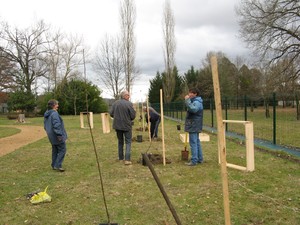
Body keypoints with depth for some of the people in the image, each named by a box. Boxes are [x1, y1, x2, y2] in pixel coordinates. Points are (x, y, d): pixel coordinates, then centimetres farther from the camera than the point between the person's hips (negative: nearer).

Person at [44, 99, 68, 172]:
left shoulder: (46, 115, 12)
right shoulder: (54, 113, -19)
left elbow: (45, 126, 21)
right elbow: (56, 125, -25)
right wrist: (59, 135, -23)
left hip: (52, 137, 9)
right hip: (57, 136, -9)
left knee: (55, 151, 17)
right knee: (62, 150, -1)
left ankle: (54, 165, 22)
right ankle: (58, 165, -4)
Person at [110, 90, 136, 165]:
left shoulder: (115, 103, -1)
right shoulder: (129, 104, -14)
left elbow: (111, 114, 2)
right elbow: (133, 116, -14)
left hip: (117, 125, 5)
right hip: (127, 125, -4)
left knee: (120, 142, 19)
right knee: (128, 142, 4)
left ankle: (121, 158, 27)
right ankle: (127, 159, -5)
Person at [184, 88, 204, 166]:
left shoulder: (197, 102, -15)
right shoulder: (195, 101, 18)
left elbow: (193, 109, -35)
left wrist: (187, 100, -31)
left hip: (194, 126, -11)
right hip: (194, 126, 11)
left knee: (193, 143, -9)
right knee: (197, 142, 15)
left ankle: (194, 160, -6)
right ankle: (200, 159, 23)